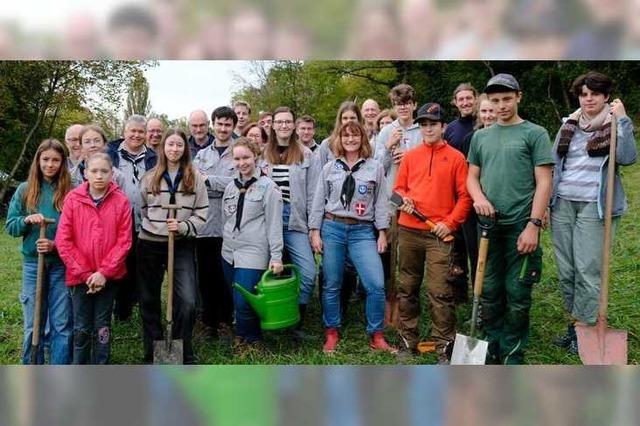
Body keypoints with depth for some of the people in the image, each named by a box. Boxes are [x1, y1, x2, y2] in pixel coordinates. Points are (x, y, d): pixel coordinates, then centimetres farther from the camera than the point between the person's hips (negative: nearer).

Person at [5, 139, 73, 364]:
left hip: (62, 264, -2)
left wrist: (56, 244, -17)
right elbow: (10, 226, 5)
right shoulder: (24, 190, 3)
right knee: (33, 325, 11)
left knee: (62, 324, 4)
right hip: (32, 263, 2)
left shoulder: (70, 192, -4)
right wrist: (26, 220, -15)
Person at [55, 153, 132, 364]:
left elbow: (124, 241, -5)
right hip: (80, 276, 0)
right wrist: (85, 273, -10)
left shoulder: (121, 201, -4)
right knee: (82, 329, 8)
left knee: (102, 327, 10)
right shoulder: (72, 199, -4)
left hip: (108, 277, 0)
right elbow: (63, 241, -5)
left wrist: (104, 272, -12)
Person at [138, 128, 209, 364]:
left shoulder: (195, 178, 1)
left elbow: (201, 214, -1)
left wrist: (182, 227, -15)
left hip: (182, 245, -2)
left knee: (187, 301, -13)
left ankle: (184, 354, 5)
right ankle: (152, 352, 25)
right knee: (149, 300, 9)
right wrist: (152, 228, 9)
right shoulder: (150, 177, 5)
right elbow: (142, 210, 15)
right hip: (150, 245, 2)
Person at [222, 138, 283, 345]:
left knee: (243, 302, -11)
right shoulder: (231, 186, 12)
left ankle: (250, 342, 11)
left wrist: (276, 257, -12)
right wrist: (228, 239, 18)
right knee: (237, 301, 9)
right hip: (229, 252, 6)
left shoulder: (267, 187, -6)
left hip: (253, 253, -6)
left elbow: (274, 224, -9)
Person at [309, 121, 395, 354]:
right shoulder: (329, 168, 8)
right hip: (332, 228, 1)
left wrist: (382, 232, 1)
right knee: (332, 285, 6)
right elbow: (318, 201, 8)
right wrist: (314, 231, 2)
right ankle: (331, 333, 21)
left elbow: (381, 202, 6)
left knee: (376, 284, -11)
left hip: (362, 231, -1)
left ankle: (376, 336, 4)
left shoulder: (375, 167, 5)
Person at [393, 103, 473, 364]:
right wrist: (403, 199, -7)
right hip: (408, 231, 4)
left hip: (439, 234, -3)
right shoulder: (410, 157, 11)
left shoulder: (456, 158, 3)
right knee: (407, 288, 10)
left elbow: (464, 196, 0)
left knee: (440, 291, -6)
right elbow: (398, 187, 15)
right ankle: (408, 340, 22)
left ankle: (444, 347, 4)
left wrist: (450, 223, -9)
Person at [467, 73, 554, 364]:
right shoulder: (481, 137, 14)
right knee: (489, 291, 11)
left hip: (520, 226, -4)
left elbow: (544, 183, -4)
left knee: (517, 294, 2)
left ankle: (512, 355, 15)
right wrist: (479, 197, -6)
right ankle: (492, 349, 25)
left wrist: (533, 225, -13)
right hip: (488, 225, 4)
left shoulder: (535, 134, 1)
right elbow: (472, 176, 17)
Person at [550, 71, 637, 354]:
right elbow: (552, 164, 16)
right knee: (565, 269, 7)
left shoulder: (616, 126, 1)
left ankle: (584, 328, 6)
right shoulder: (569, 125, 13)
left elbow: (627, 158, -17)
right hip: (562, 203, 5)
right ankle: (575, 321, 20)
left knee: (587, 270, -6)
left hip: (595, 206, -4)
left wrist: (622, 119, -19)